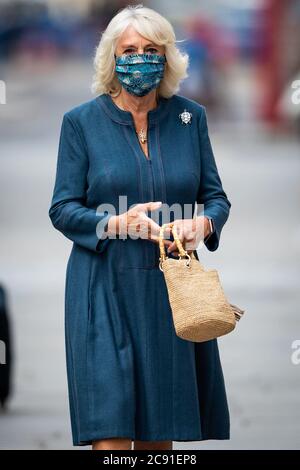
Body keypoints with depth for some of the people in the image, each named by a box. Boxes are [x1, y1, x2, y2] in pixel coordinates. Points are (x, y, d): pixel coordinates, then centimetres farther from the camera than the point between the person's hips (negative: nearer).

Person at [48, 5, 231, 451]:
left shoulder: (190, 117, 8)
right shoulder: (81, 122, 1)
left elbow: (216, 196, 11)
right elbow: (62, 209, -1)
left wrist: (203, 224, -12)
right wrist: (117, 224, -19)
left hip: (171, 291, 3)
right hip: (105, 291, -3)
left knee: (161, 433, 7)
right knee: (111, 432, -11)